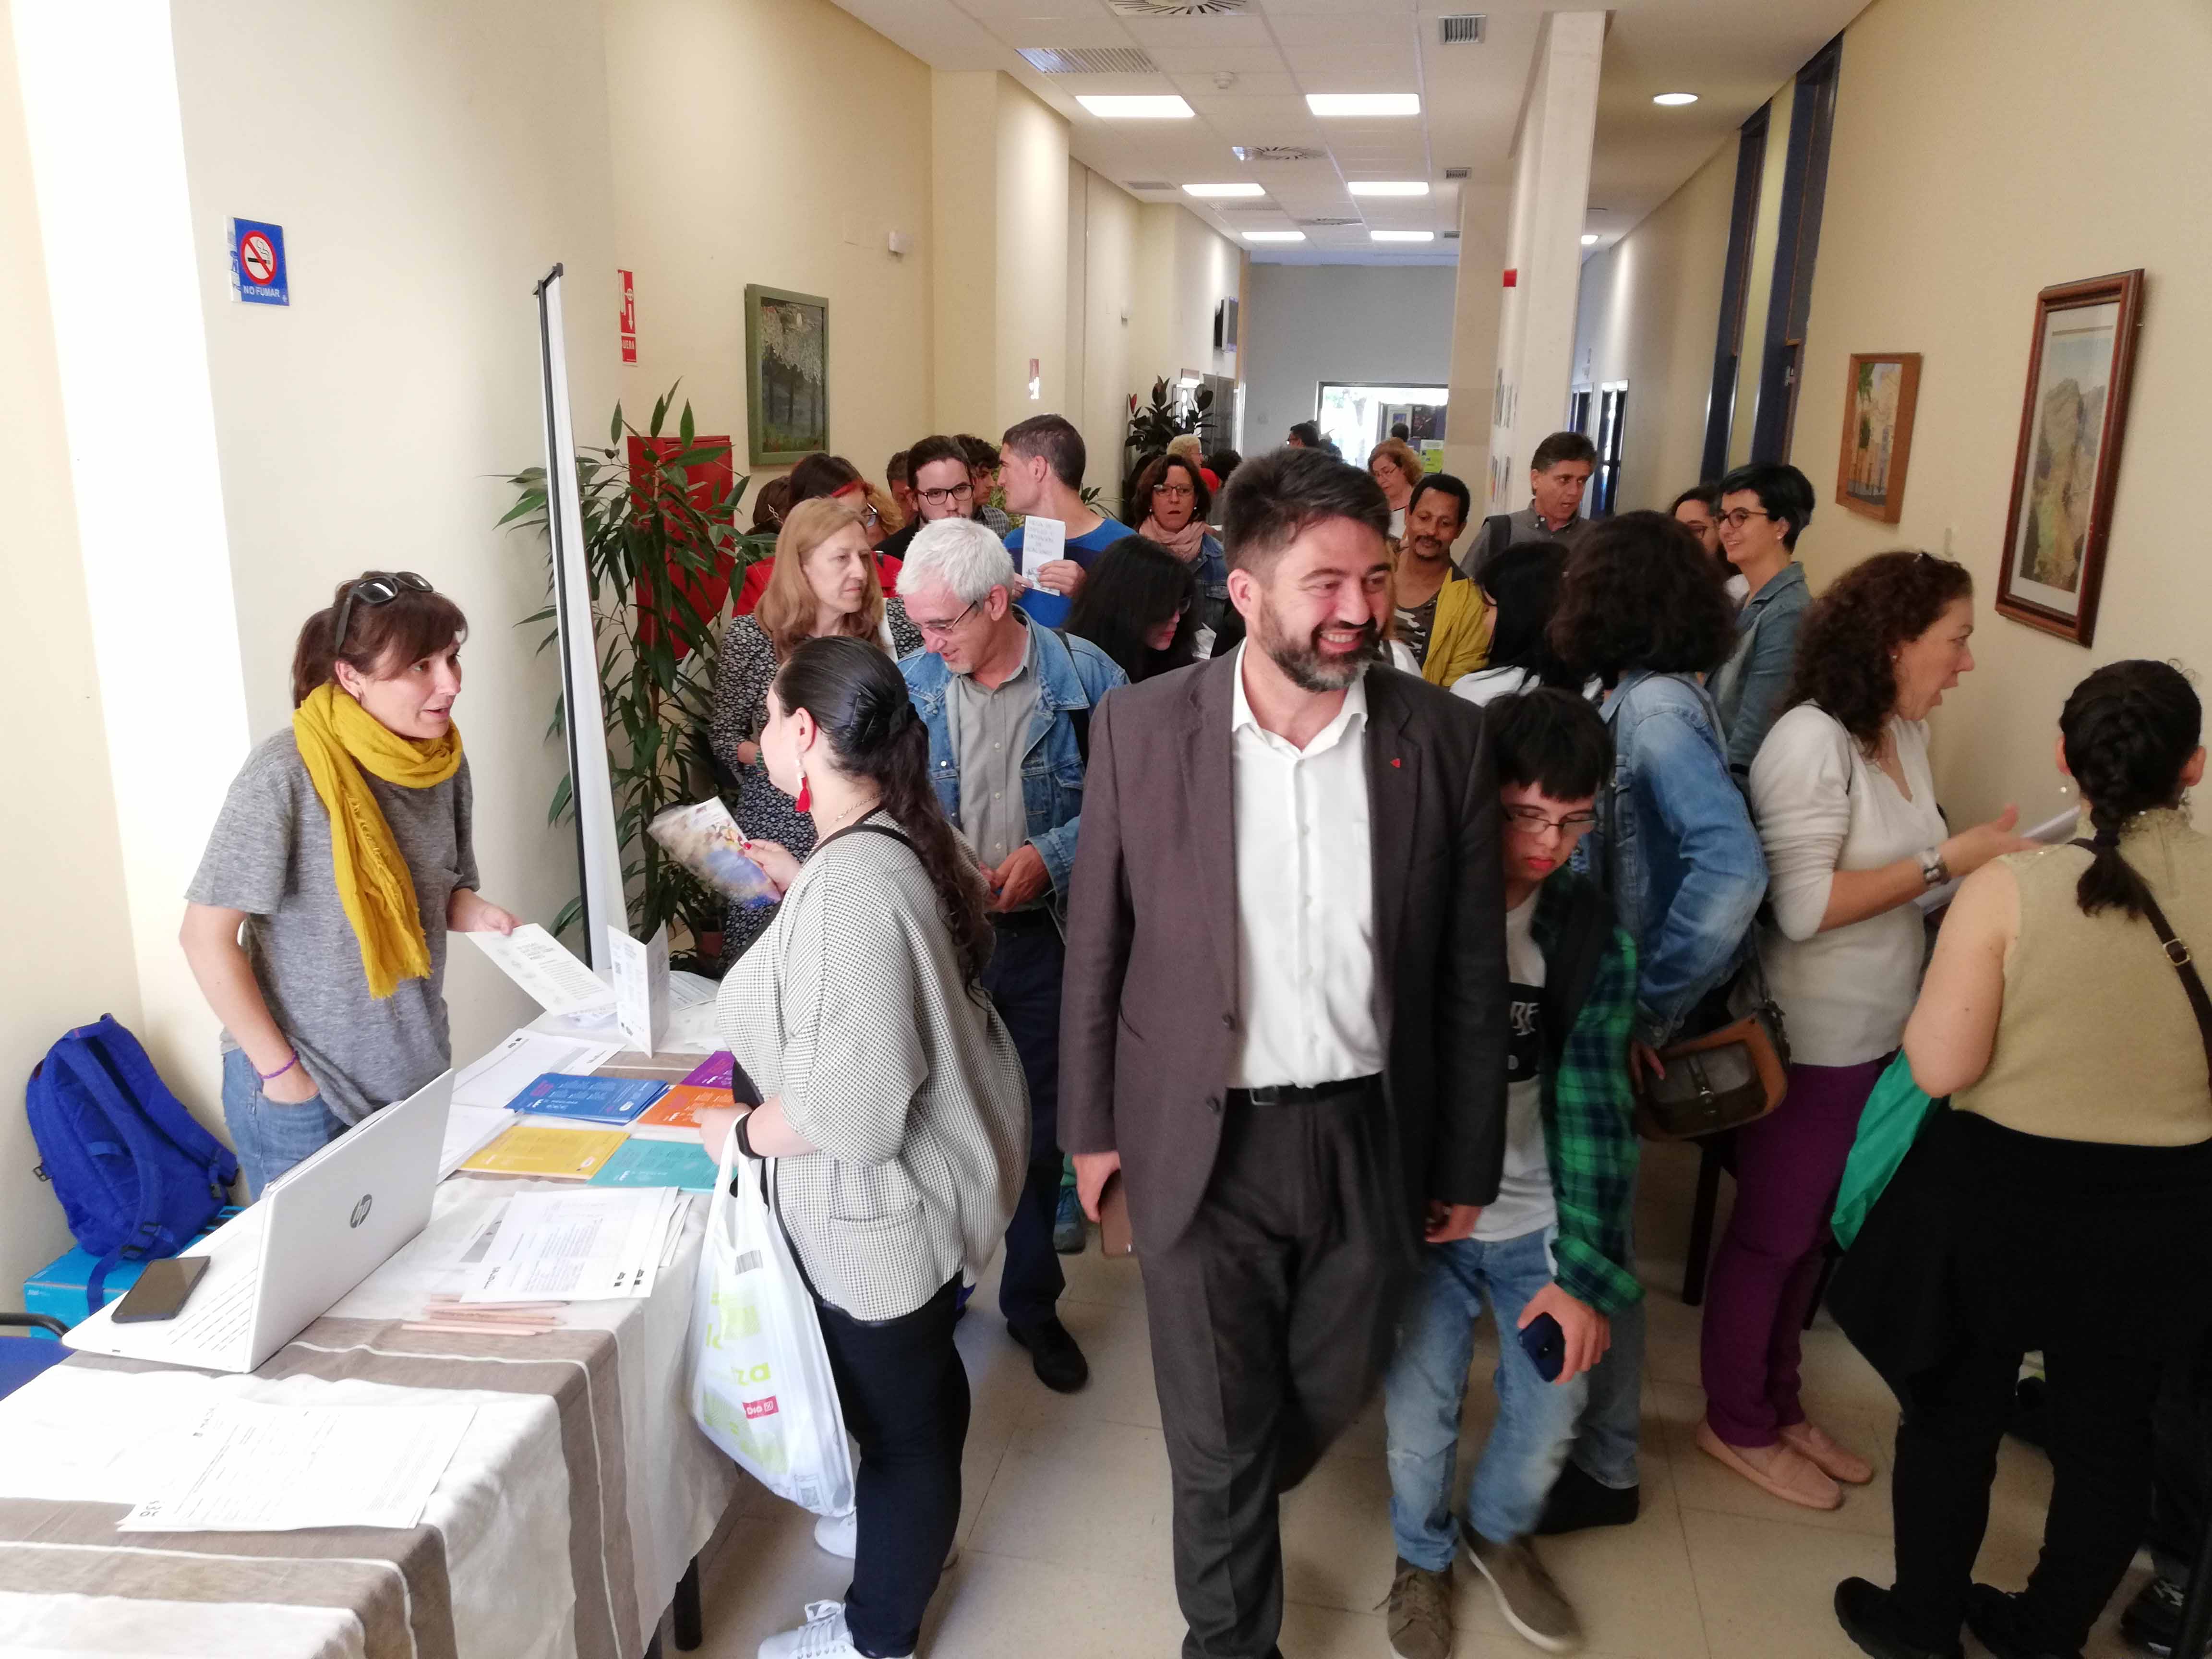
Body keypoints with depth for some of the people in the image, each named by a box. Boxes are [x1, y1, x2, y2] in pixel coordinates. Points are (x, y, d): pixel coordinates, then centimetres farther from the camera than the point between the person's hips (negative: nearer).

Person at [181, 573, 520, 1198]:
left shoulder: (442, 759, -2)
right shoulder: (285, 773, -20)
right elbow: (206, 937, -16)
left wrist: (474, 912, -11)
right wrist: (281, 1070, -14)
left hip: (418, 1073, 5)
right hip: (304, 1088, -5)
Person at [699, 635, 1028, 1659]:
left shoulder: (848, 887, -34)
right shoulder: (902, 835, -3)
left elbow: (848, 1108, -34)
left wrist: (742, 1135, -17)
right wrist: (800, 885, 16)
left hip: (886, 1201, -9)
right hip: (933, 1169, 9)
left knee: (893, 1410, 13)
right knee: (917, 1380, 29)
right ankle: (906, 1529, 55)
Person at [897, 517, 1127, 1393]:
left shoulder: (1085, 676, -9)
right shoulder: (911, 683, -2)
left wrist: (1050, 855, -19)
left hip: (1045, 936, -1)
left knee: (1040, 1126, 13)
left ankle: (1032, 1302, 33)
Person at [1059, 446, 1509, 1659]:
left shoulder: (1443, 738, -8)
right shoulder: (1141, 726, -11)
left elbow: (1472, 972, -1)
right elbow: (1096, 943, -1)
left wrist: (1468, 1161, 4)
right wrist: (1092, 1124, 3)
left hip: (1372, 1137, 2)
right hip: (1202, 1142, -2)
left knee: (1332, 1390, 24)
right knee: (1216, 1426, 15)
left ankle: (1241, 1504, 59)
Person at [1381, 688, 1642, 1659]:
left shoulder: (1588, 933, -6)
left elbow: (1595, 1104, -8)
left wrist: (1587, 1273, -11)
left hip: (1539, 1210, 2)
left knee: (1553, 1404, 7)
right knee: (1419, 1414, -3)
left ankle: (1500, 1529, 41)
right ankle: (1423, 1553, 31)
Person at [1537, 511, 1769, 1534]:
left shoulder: (1655, 706, -20)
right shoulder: (1635, 697, 5)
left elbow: (1732, 868, -32)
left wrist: (1650, 1009, -22)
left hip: (1611, 1024, -8)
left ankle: (1603, 1468, 25)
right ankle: (1578, 1416, 41)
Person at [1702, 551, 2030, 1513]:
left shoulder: (1906, 733, 4)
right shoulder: (1813, 740, -20)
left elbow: (1895, 871, 9)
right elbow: (1802, 907, -25)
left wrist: (1982, 858, -4)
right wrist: (1947, 863, -21)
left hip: (1877, 1033, 8)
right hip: (1807, 1038, -8)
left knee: (1813, 1230, 21)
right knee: (1771, 1234, 9)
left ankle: (1779, 1405, 39)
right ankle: (1736, 1426, 29)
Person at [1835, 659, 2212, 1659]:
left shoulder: (2009, 889, -19)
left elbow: (1941, 1066, -18)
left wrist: (1948, 972, -1)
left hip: (2003, 1193, -2)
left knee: (1957, 1413, 17)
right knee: (2110, 1428, 21)